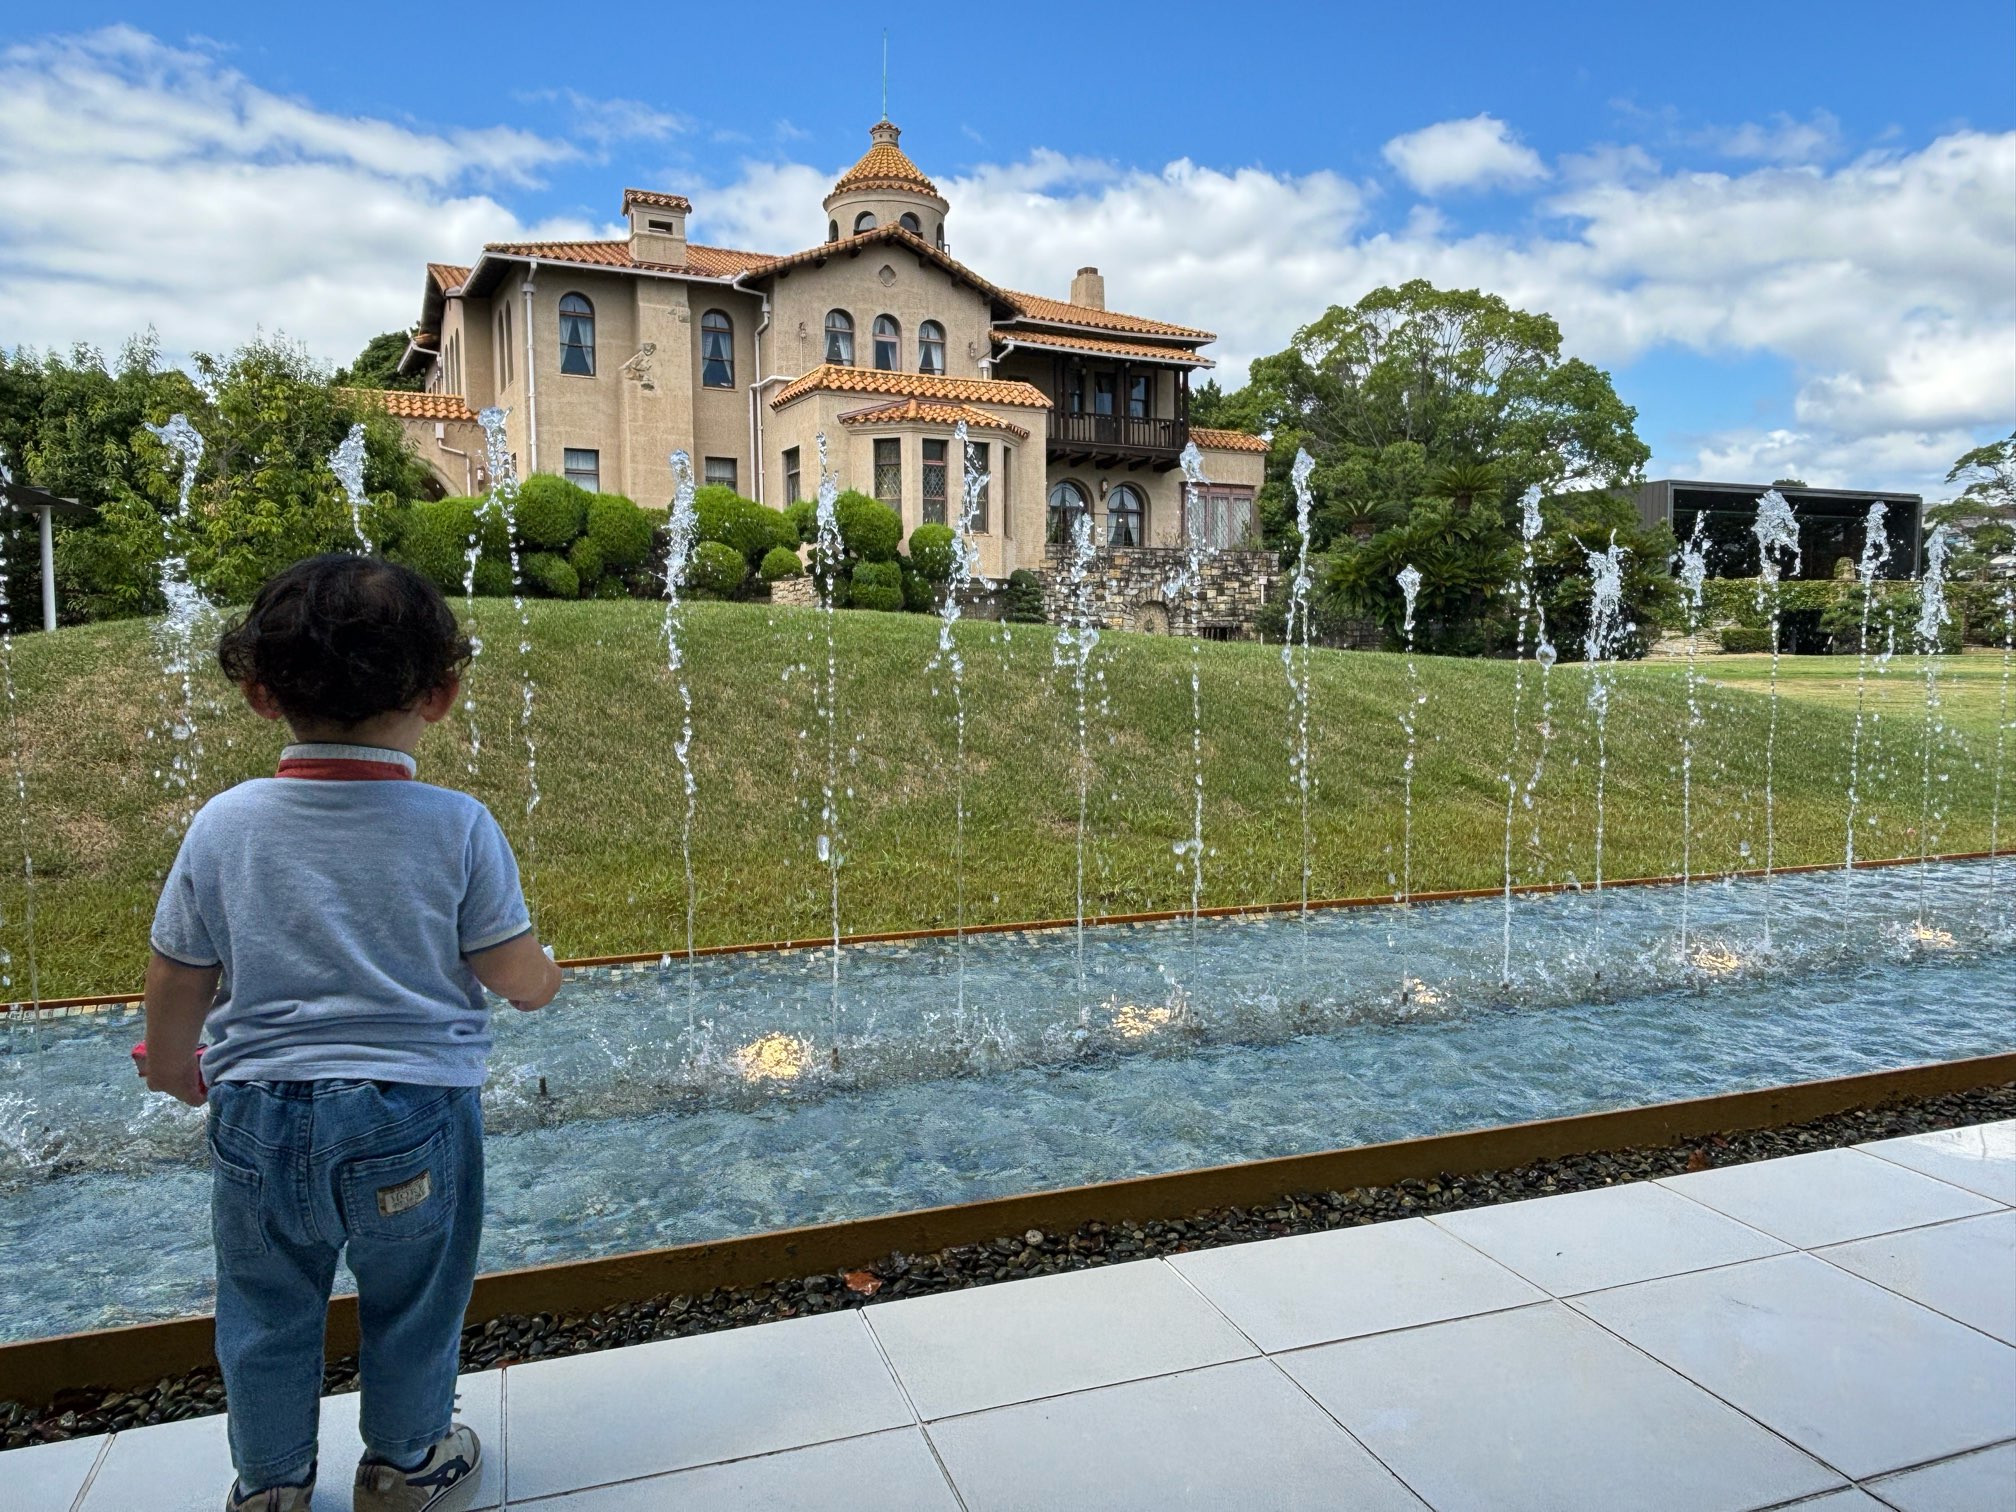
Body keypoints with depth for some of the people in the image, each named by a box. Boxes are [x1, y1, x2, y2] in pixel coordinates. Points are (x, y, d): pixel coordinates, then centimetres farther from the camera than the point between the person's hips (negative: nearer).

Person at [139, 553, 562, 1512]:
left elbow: (175, 985, 0)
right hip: (413, 1117, -2)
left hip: (257, 1113, 2)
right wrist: (548, 979, 13)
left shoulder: (222, 825, -8)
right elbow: (517, 978, -11)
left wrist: (170, 1062, 21)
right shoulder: (458, 827, -15)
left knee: (265, 1313, 23)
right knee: (411, 1307, 20)